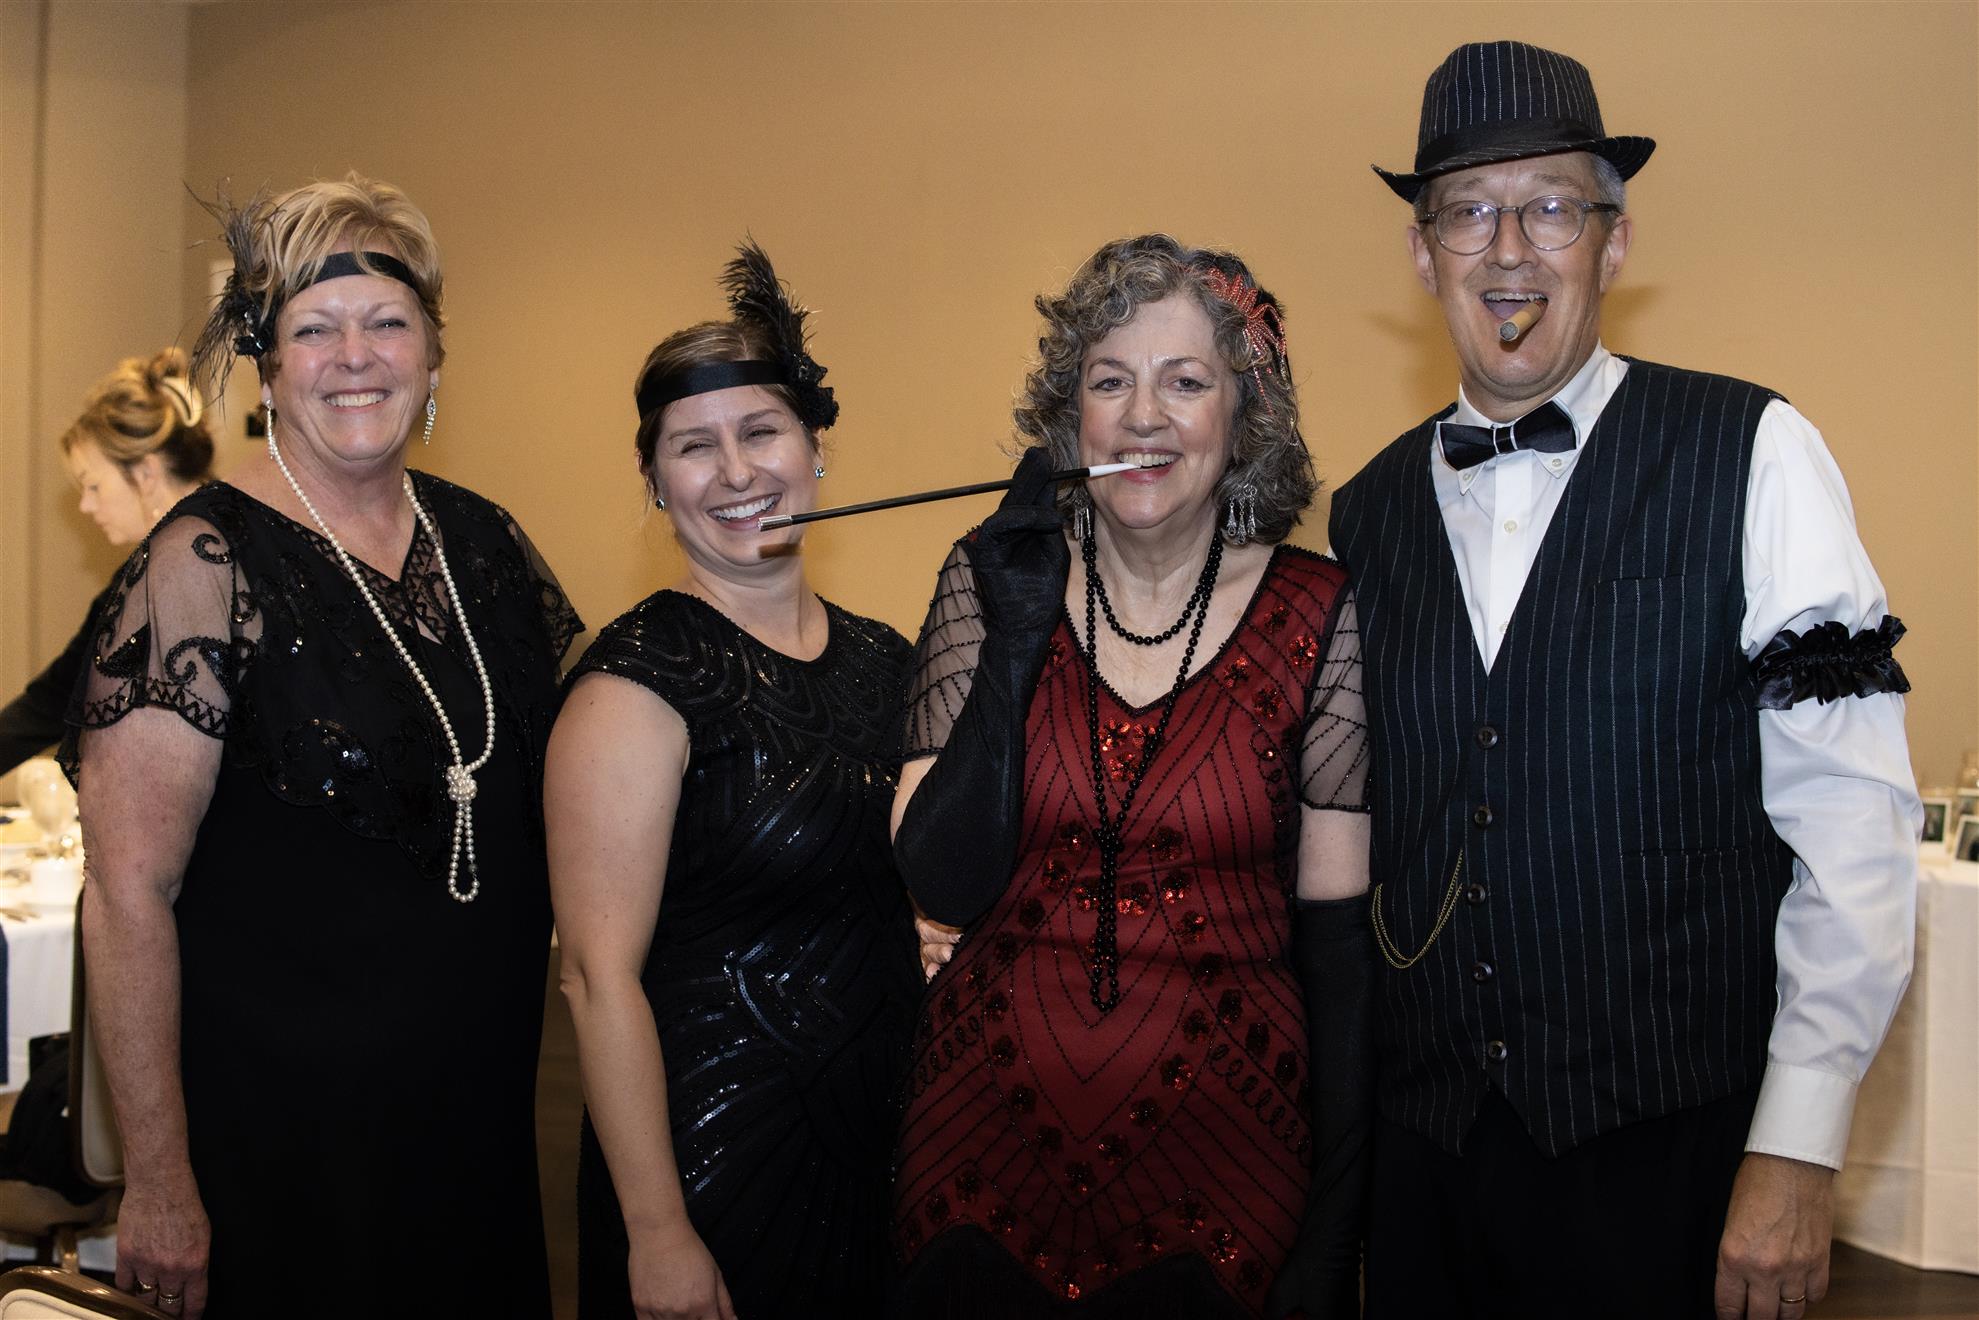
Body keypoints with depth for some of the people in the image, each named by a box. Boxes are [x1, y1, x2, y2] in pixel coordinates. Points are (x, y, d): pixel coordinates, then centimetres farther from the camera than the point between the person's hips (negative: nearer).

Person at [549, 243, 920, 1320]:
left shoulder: (882, 659, 5)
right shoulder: (640, 679, -15)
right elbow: (599, 976, -17)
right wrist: (657, 1232, -18)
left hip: (881, 1146, 6)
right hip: (711, 1149, -6)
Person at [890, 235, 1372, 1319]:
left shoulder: (1317, 617, -7)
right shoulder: (986, 582, -3)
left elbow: (1339, 940, -4)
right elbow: (944, 888, -8)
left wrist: (1336, 1228, -6)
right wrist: (1018, 641, -18)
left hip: (1225, 1133, -1)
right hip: (988, 1138, 2)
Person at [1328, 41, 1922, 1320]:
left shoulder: (1751, 456, -7)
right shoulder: (1367, 510, 5)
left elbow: (1853, 818, -10)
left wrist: (1797, 1150, -13)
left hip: (1671, 1152, -3)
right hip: (1426, 1141, 4)